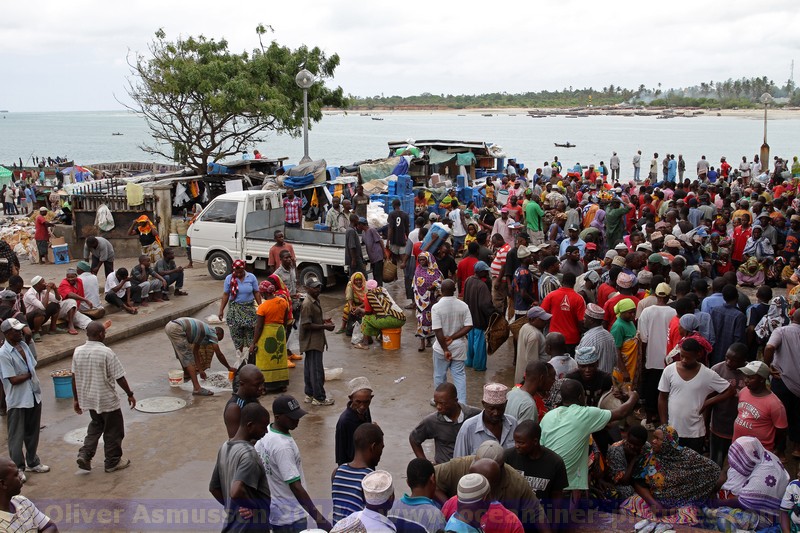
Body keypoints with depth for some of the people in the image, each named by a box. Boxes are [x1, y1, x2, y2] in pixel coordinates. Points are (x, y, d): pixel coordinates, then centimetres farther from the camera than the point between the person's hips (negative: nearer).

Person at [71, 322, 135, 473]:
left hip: (88, 398, 6)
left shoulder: (78, 352, -4)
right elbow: (119, 377, -17)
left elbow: (74, 377, 3)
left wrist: (76, 399, 14)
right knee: (113, 430, 11)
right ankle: (113, 462, 22)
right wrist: (130, 394, -4)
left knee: (96, 425, 26)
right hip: (107, 399, -6)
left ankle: (84, 454, 14)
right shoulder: (106, 353, -21)